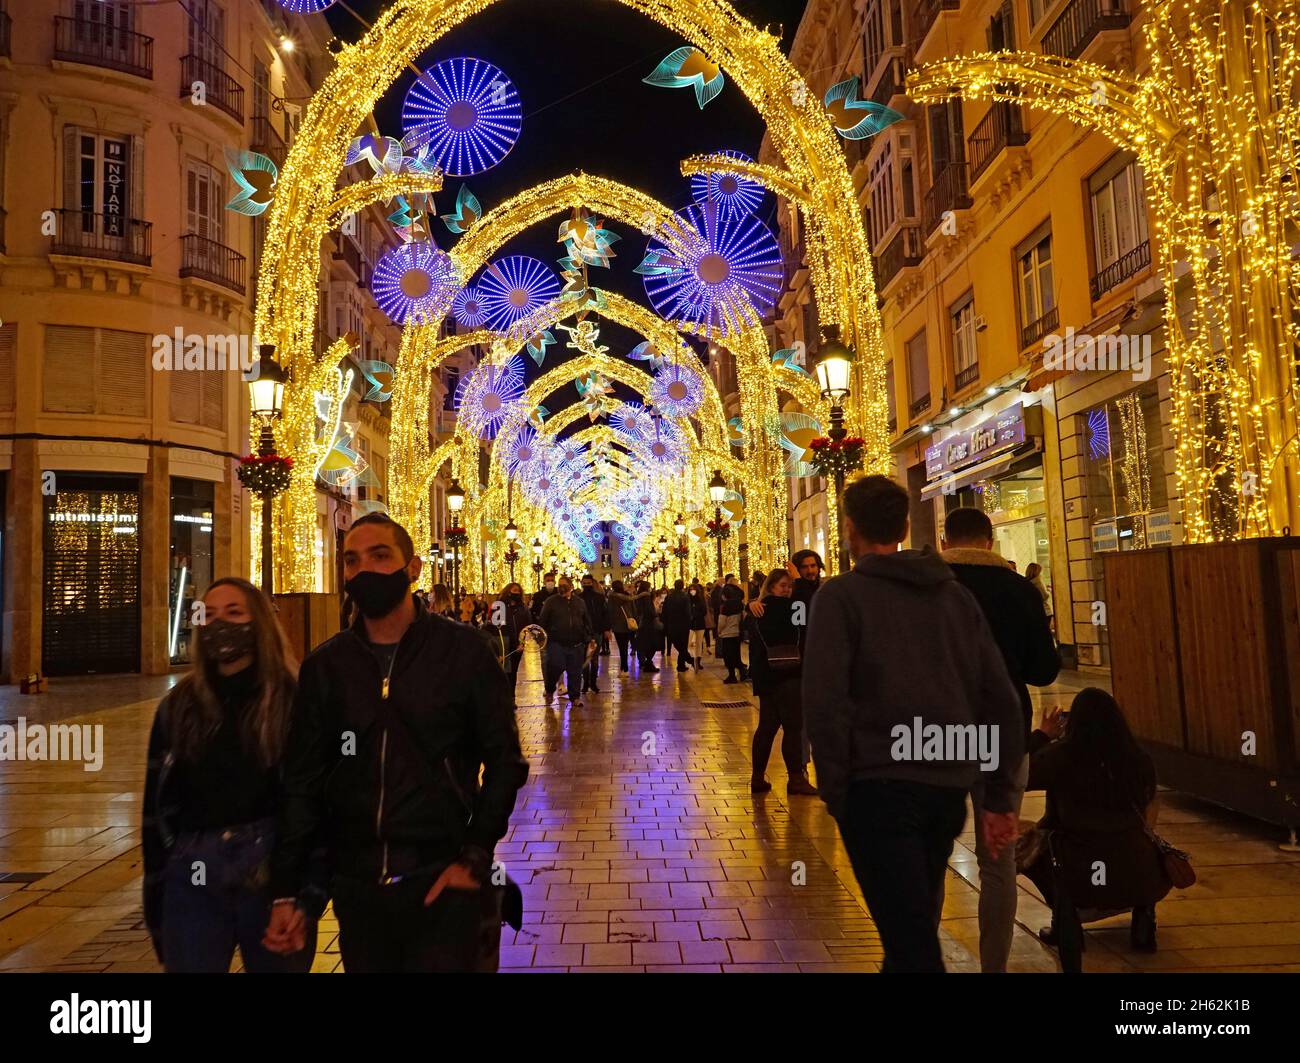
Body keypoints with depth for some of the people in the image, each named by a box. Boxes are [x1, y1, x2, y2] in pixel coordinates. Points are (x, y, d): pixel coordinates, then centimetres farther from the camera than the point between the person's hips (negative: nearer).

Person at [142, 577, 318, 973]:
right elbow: (157, 803, 9)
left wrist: (310, 893, -10)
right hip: (193, 880, 2)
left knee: (278, 963, 14)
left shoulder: (294, 701, -6)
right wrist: (155, 896, 8)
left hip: (275, 876, -2)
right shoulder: (180, 706, 4)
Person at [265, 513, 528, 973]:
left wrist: (475, 858, -10)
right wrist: (285, 893, 3)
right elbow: (302, 783, 5)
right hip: (356, 887, 4)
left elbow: (504, 761, -4)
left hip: (442, 886, -3)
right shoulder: (325, 666, 3)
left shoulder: (463, 651, -6)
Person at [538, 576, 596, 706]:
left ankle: (575, 697, 18)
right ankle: (549, 690, 11)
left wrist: (591, 638, 13)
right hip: (556, 643, -3)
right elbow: (542, 621, 1)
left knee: (575, 671, 5)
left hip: (576, 644, 3)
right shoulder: (551, 601, 2)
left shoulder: (580, 602, 12)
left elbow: (587, 622, 18)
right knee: (556, 666, -16)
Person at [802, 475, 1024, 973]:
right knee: (917, 926, 25)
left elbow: (826, 702, -15)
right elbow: (1002, 700, 9)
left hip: (878, 787, -6)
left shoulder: (840, 595, -6)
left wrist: (835, 792, -6)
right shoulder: (956, 594, 11)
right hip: (947, 786, 7)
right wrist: (999, 797, 11)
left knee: (910, 938, -1)